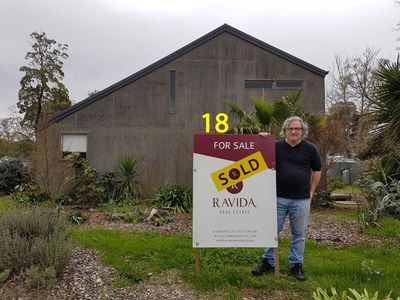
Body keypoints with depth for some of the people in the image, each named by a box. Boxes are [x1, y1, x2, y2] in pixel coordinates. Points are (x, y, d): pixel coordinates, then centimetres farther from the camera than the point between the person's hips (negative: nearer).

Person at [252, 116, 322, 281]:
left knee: (299, 234, 9)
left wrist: (311, 191, 5)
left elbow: (317, 171, 9)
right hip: (278, 197, 1)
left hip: (301, 199, -1)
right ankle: (268, 262, 22)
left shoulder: (310, 148, 0)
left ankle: (296, 265, 24)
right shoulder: (276, 146, 2)